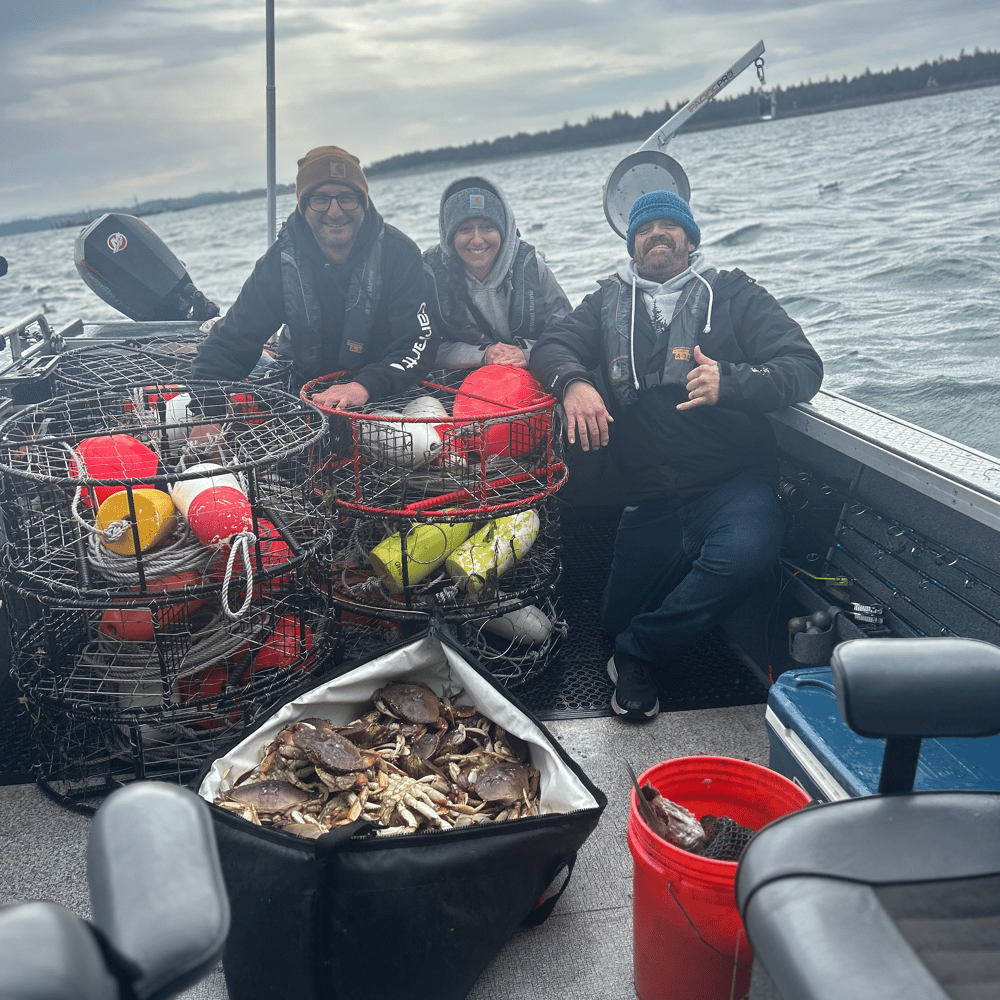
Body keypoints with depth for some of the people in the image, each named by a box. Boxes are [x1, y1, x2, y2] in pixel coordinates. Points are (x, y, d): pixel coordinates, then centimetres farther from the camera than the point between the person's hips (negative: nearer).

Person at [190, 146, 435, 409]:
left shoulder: (400, 254, -14)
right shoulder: (281, 261, -8)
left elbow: (417, 343, -22)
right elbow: (232, 341, -6)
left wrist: (366, 386, -41)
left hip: (388, 395, 0)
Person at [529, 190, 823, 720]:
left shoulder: (732, 293, 7)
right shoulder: (610, 301, 17)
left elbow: (804, 367, -2)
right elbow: (552, 344, 6)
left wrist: (730, 382, -23)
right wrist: (573, 382, -19)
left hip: (733, 482, -3)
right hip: (651, 497, 3)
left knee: (744, 553, -34)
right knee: (617, 620, 2)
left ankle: (640, 655, -12)